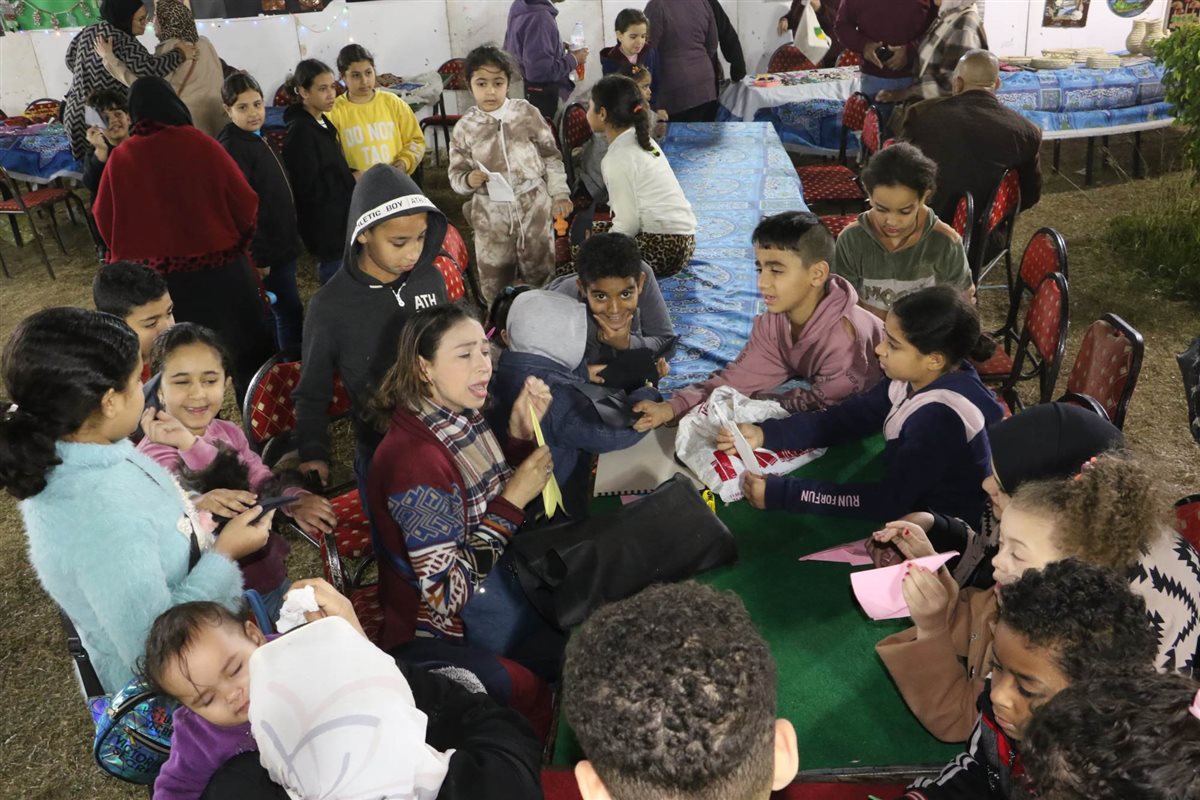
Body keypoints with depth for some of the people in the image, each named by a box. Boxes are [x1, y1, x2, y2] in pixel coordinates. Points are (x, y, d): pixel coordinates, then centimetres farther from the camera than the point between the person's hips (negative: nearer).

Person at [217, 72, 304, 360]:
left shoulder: (256, 139, 12)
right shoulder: (232, 147, -17)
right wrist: (258, 256, -22)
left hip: (281, 243, 10)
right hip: (267, 250, -10)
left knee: (286, 312, 17)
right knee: (289, 312, -5)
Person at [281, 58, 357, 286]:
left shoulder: (322, 124, 10)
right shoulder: (300, 131, -17)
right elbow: (309, 189, -22)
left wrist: (349, 176, 2)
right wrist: (352, 180, -13)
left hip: (339, 222, 9)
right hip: (326, 228, -9)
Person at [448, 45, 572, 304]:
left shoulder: (526, 113, -5)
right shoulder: (465, 128, -4)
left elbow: (551, 156, 3)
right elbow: (455, 173, 2)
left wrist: (560, 193, 0)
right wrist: (468, 180, -20)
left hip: (533, 205, 0)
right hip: (491, 213, 0)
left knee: (539, 272, 14)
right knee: (494, 280, 10)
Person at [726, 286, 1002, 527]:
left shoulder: (941, 419, -31)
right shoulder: (916, 378, -8)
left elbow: (889, 501, -32)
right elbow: (848, 417, -3)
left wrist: (781, 494, -32)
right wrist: (765, 434, -15)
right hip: (913, 503, 7)